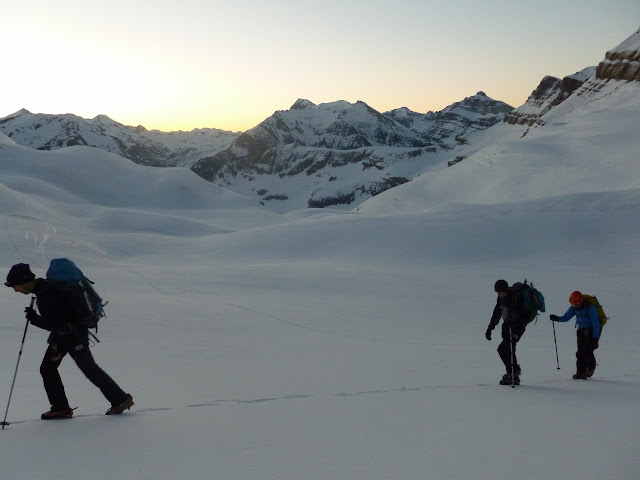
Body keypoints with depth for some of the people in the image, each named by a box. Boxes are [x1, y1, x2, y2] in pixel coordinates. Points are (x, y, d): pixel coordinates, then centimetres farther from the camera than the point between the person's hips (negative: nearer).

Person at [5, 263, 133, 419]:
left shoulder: (46, 294, -27)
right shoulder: (43, 286, 3)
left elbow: (56, 324, -26)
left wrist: (34, 319, -21)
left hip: (73, 335, -10)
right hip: (61, 335, 10)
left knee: (89, 368, -2)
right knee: (47, 368, 8)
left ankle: (121, 399, 8)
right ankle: (61, 408, 14)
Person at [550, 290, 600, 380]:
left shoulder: (590, 308, -25)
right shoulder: (574, 308, -5)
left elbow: (596, 324, -23)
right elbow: (566, 317, 3)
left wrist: (595, 339, -26)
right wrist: (557, 318, -18)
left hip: (593, 331, -6)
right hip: (582, 330, 6)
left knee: (587, 351, -15)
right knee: (580, 352, -3)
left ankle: (591, 368, 12)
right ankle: (580, 372, 3)